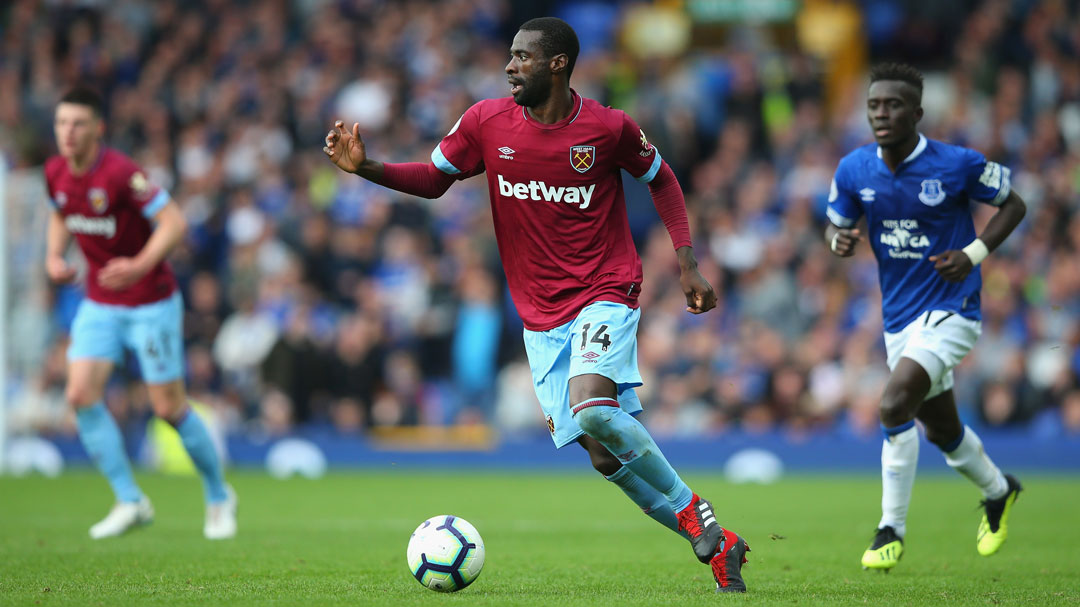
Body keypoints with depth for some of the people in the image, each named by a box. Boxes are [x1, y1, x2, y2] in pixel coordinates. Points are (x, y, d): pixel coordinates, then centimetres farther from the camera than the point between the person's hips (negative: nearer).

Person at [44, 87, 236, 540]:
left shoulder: (120, 172, -23)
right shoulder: (56, 172, -1)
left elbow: (174, 221, -25)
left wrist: (141, 265, -39)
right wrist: (54, 255, 2)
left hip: (151, 302, -6)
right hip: (99, 304, 6)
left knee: (169, 408, -2)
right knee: (81, 395, -11)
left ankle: (219, 497, 21)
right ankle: (130, 502, -2)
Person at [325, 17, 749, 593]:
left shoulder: (609, 128, -8)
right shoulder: (486, 122, -2)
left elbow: (660, 178, 8)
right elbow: (433, 179, 11)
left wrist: (686, 264, 3)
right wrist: (365, 168, -5)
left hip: (605, 293, -4)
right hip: (540, 314, 4)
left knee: (592, 408, -30)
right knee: (604, 456, -2)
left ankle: (692, 510, -12)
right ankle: (715, 545, 10)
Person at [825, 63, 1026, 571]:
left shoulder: (958, 165, -15)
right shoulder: (854, 169, -4)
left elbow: (1013, 204, 0)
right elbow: (836, 224, 11)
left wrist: (974, 254, -13)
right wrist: (839, 241, -13)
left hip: (951, 310, -6)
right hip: (899, 316, 6)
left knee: (894, 405, -24)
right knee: (941, 430, 19)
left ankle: (891, 529, -11)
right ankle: (998, 491, 49)